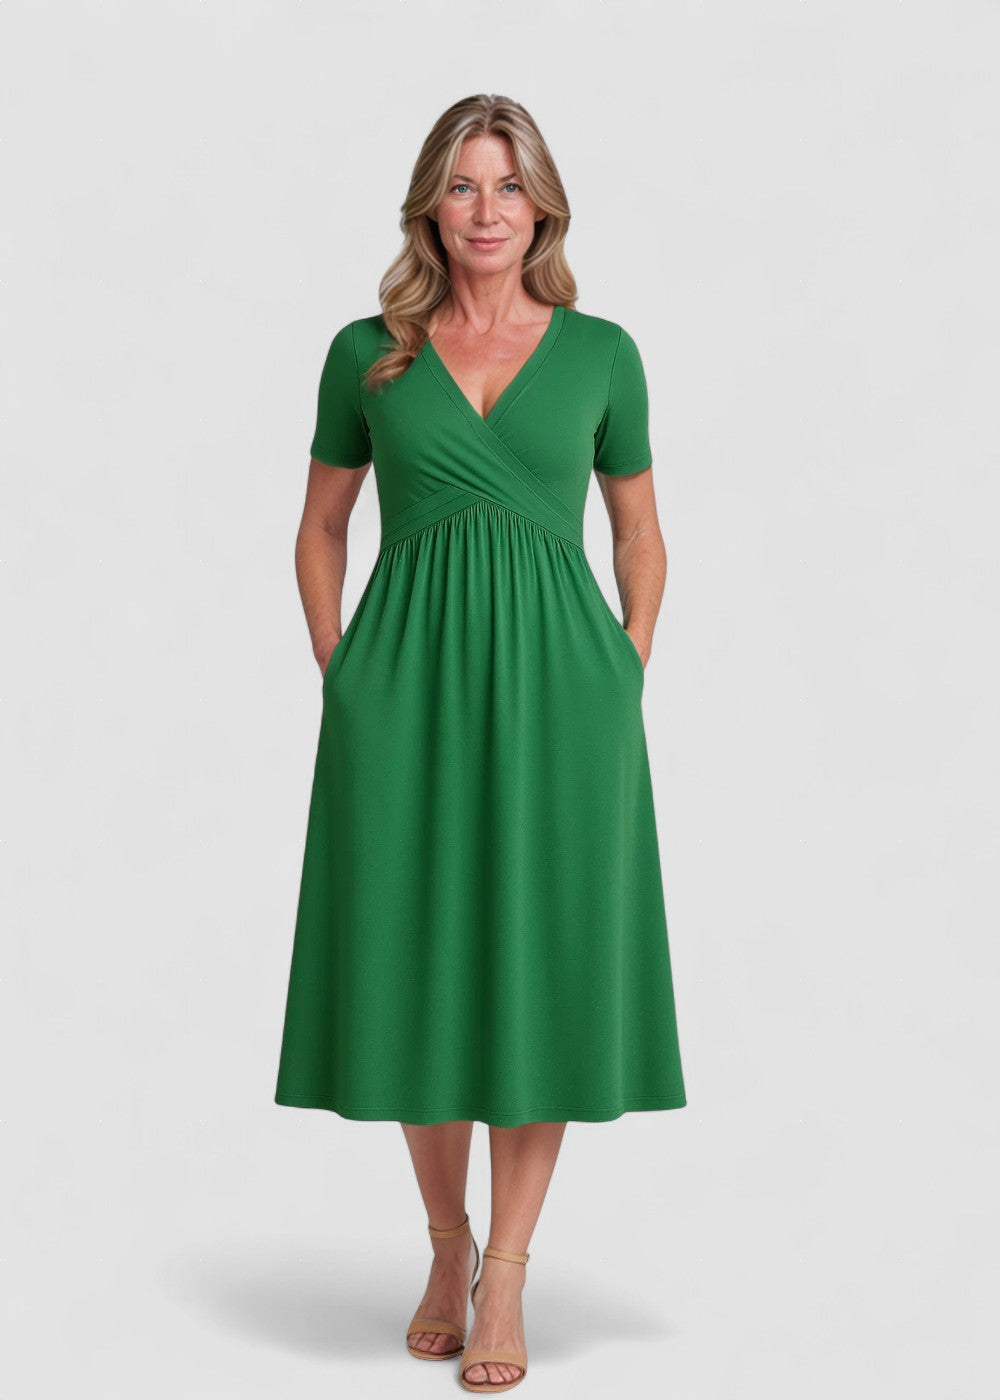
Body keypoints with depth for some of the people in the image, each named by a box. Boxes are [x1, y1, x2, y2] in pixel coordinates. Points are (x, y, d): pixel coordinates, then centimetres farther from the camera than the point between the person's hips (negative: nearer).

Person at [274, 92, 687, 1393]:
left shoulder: (600, 352, 6)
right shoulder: (368, 353, 6)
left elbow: (641, 532, 13)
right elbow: (322, 526, 13)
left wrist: (625, 680, 3)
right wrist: (340, 679, 4)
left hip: (557, 674, 0)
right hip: (407, 683, 1)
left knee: (542, 963, 1)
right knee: (417, 960, 5)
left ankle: (505, 1273, 11)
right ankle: (446, 1242, 24)